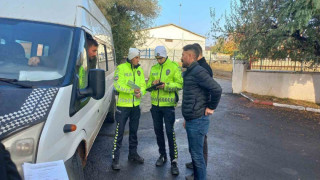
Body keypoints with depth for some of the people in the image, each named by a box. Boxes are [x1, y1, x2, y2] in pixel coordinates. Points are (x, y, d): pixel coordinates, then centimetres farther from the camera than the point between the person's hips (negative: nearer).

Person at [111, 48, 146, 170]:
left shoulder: (139, 69, 8)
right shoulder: (121, 68, -9)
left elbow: (143, 85, 8)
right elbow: (117, 85, -17)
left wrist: (140, 92, -13)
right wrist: (132, 90, -26)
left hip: (135, 105, 6)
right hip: (123, 105, -6)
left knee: (134, 131, 17)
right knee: (119, 132, -2)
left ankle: (133, 154, 33)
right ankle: (115, 159, 9)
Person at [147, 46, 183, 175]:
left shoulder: (174, 67, -5)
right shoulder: (154, 68, 12)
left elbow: (180, 84, -11)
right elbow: (148, 84, 14)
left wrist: (166, 85, -23)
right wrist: (152, 84, -8)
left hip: (168, 105, -5)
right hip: (155, 105, 5)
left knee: (170, 132, -4)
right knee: (158, 131, 13)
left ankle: (174, 161, 8)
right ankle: (162, 155, 31)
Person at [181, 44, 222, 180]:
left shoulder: (198, 71, -17)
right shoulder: (188, 72, 14)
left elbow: (216, 89, -27)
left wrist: (211, 108, -15)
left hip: (197, 121, -10)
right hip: (191, 120, 10)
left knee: (197, 155, 2)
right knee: (193, 152, 21)